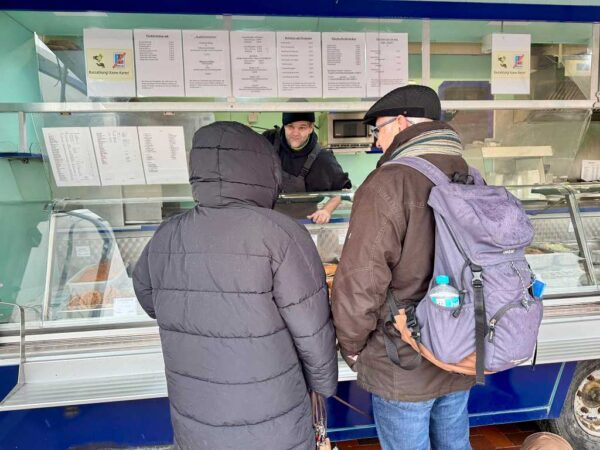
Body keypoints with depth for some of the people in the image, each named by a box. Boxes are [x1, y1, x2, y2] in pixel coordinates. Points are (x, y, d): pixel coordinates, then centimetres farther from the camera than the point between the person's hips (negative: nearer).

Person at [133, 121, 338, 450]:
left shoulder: (166, 239, -8)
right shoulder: (281, 234, -24)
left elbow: (150, 298, 11)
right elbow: (313, 332, -17)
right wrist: (323, 383, 3)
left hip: (196, 422, 4)